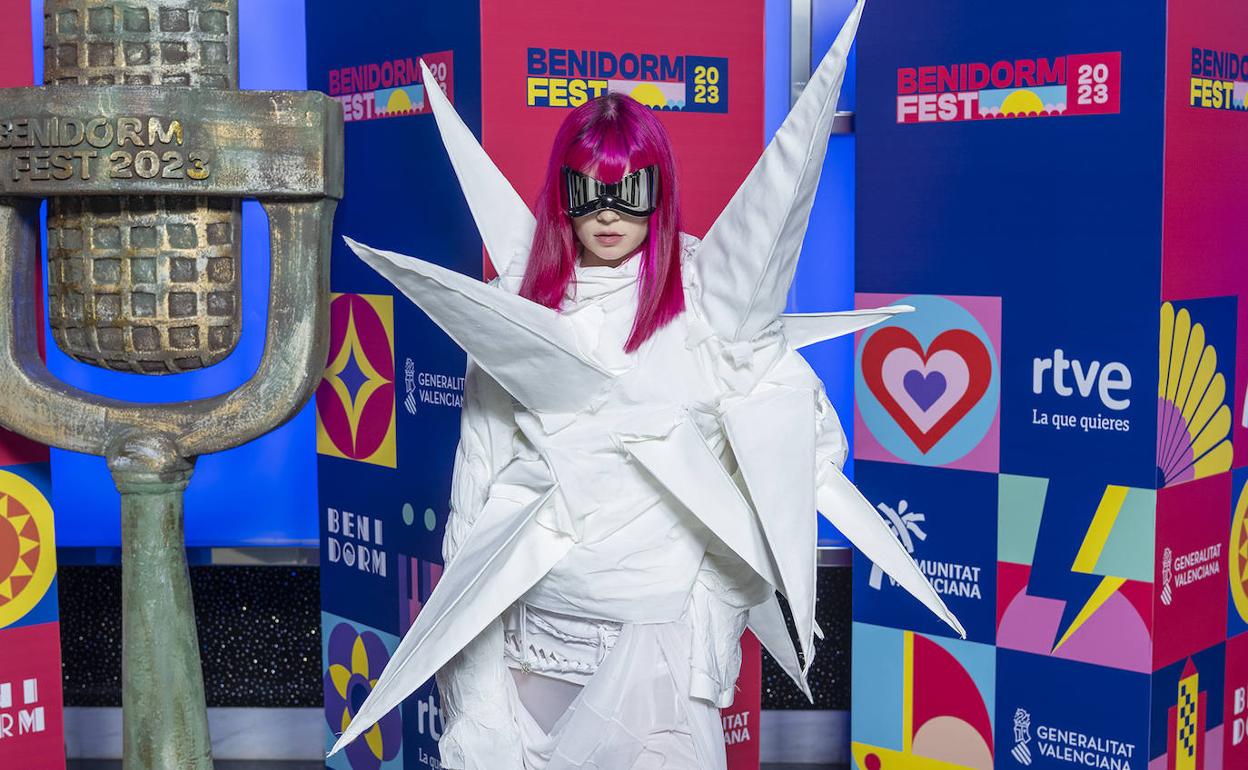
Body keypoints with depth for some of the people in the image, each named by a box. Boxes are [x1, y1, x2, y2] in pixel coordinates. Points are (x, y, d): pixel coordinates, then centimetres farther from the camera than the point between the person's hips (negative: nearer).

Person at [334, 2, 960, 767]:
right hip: (541, 616, 3)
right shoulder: (518, 314, 4)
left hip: (665, 626, -3)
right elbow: (480, 486, 7)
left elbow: (807, 437, -4)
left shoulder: (707, 299, -4)